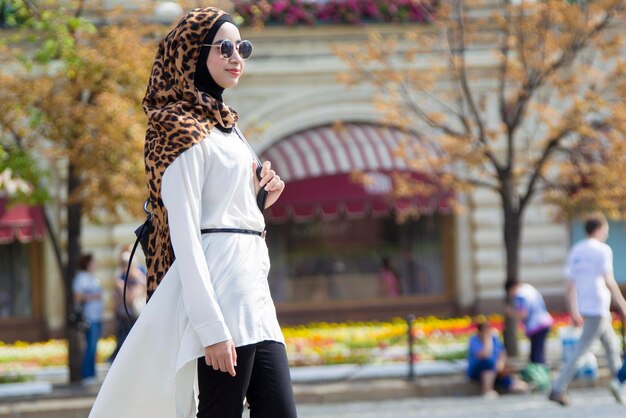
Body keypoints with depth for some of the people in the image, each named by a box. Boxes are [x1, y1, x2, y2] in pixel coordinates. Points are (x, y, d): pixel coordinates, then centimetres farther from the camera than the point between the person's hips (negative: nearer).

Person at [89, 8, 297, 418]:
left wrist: (258, 197, 8)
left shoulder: (223, 126, 21)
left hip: (253, 288, 9)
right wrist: (211, 328, -20)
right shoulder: (183, 129, -6)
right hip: (218, 282, -9)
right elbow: (183, 231, -14)